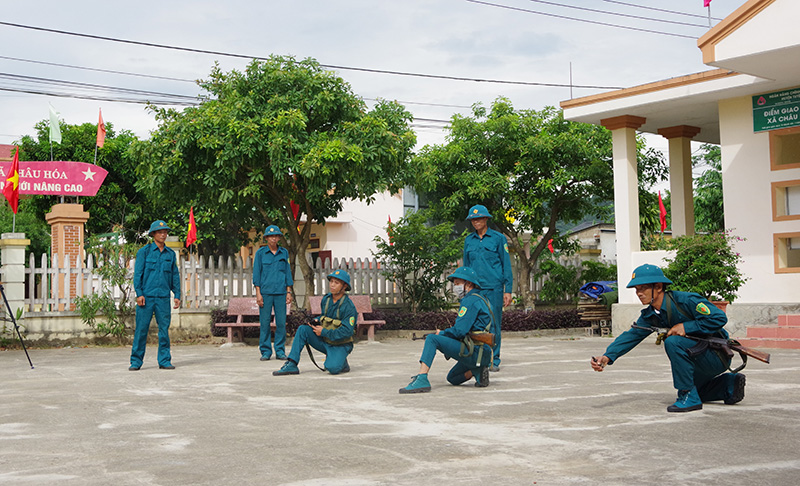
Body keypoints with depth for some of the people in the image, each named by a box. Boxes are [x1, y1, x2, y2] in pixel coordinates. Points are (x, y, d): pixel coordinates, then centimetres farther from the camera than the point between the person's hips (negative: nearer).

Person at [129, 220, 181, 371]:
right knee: (141, 328, -2)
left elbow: (175, 276, 15)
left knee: (164, 328, 2)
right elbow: (138, 273, -2)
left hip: (163, 297, 3)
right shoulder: (144, 251, 2)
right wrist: (139, 294, -10)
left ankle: (165, 361, 8)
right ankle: (136, 361, 5)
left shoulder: (171, 254, 12)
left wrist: (177, 295, 7)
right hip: (146, 296, -3)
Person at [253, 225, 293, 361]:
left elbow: (288, 272, 13)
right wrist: (258, 293, -3)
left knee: (281, 322, -1)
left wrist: (289, 292, 7)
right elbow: (256, 273, 4)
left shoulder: (284, 253, 10)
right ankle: (265, 351, 6)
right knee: (265, 322, -2)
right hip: (265, 292, -2)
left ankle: (280, 351, 8)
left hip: (280, 292, 2)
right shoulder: (260, 253, 4)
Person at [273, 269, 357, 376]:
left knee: (333, 368, -33)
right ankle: (291, 365, -14)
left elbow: (347, 332, -23)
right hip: (324, 340, 6)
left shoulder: (349, 307, -18)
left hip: (340, 345, -6)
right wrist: (317, 321, -3)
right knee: (303, 329, -13)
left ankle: (342, 363, 4)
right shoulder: (326, 299, 3)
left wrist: (323, 332, -20)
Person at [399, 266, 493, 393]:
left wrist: (441, 333, -1)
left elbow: (459, 331, -20)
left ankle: (421, 379, -22)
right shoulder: (480, 299, 21)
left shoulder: (471, 301, -12)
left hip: (473, 352, -11)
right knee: (452, 378, 27)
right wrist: (445, 334, 11)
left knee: (432, 339, -14)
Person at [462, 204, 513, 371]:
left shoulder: (498, 238, 3)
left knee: (494, 324, -1)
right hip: (475, 288, 3)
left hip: (494, 288, -3)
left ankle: (494, 360, 8)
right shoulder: (468, 240, 13)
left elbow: (506, 265, 3)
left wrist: (508, 290, -3)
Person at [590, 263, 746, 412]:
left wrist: (685, 327, -28)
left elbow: (720, 318, -26)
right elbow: (631, 336, -8)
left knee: (673, 342, -30)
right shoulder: (650, 315, 0)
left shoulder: (685, 300, -24)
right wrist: (608, 356, -24)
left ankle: (689, 397, -21)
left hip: (718, 355, -9)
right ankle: (729, 383, 27)